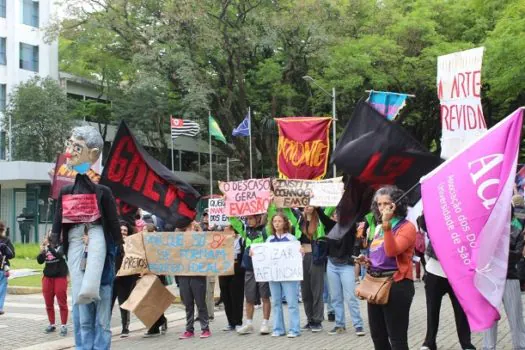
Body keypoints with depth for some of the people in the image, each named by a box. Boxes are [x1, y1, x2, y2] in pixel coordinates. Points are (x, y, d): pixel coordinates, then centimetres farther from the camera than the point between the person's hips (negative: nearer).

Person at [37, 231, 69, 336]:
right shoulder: (46, 247, 5)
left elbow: (58, 255, -23)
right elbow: (40, 261, 0)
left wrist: (49, 246, -31)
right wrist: (41, 251, -17)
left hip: (60, 277, -4)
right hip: (48, 277, 4)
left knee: (62, 303, -1)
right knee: (49, 303, 9)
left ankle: (63, 326, 4)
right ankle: (51, 324, 20)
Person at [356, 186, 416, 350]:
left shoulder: (406, 227, -6)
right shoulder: (379, 228, 16)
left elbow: (392, 251, -21)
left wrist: (387, 226, -27)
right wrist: (367, 261, 7)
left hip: (396, 285, -8)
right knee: (378, 336, 13)